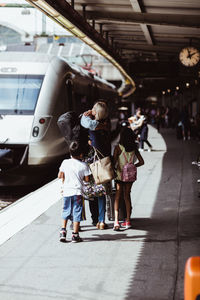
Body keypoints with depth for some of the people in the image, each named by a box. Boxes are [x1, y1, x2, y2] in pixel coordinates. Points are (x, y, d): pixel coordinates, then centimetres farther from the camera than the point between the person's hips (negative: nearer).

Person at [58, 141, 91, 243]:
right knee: (77, 213, 3)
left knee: (66, 211, 16)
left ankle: (63, 231, 8)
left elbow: (60, 176, 6)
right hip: (77, 192, -2)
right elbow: (87, 179, -3)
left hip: (66, 191, 2)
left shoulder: (65, 163, 0)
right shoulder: (83, 165, -6)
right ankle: (75, 235, 4)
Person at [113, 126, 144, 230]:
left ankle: (116, 222, -11)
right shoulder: (134, 148, 0)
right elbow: (141, 162, 4)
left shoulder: (118, 147, -11)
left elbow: (114, 162, -12)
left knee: (117, 197, 1)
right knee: (127, 195, 17)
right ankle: (128, 221, 20)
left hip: (120, 174, -4)